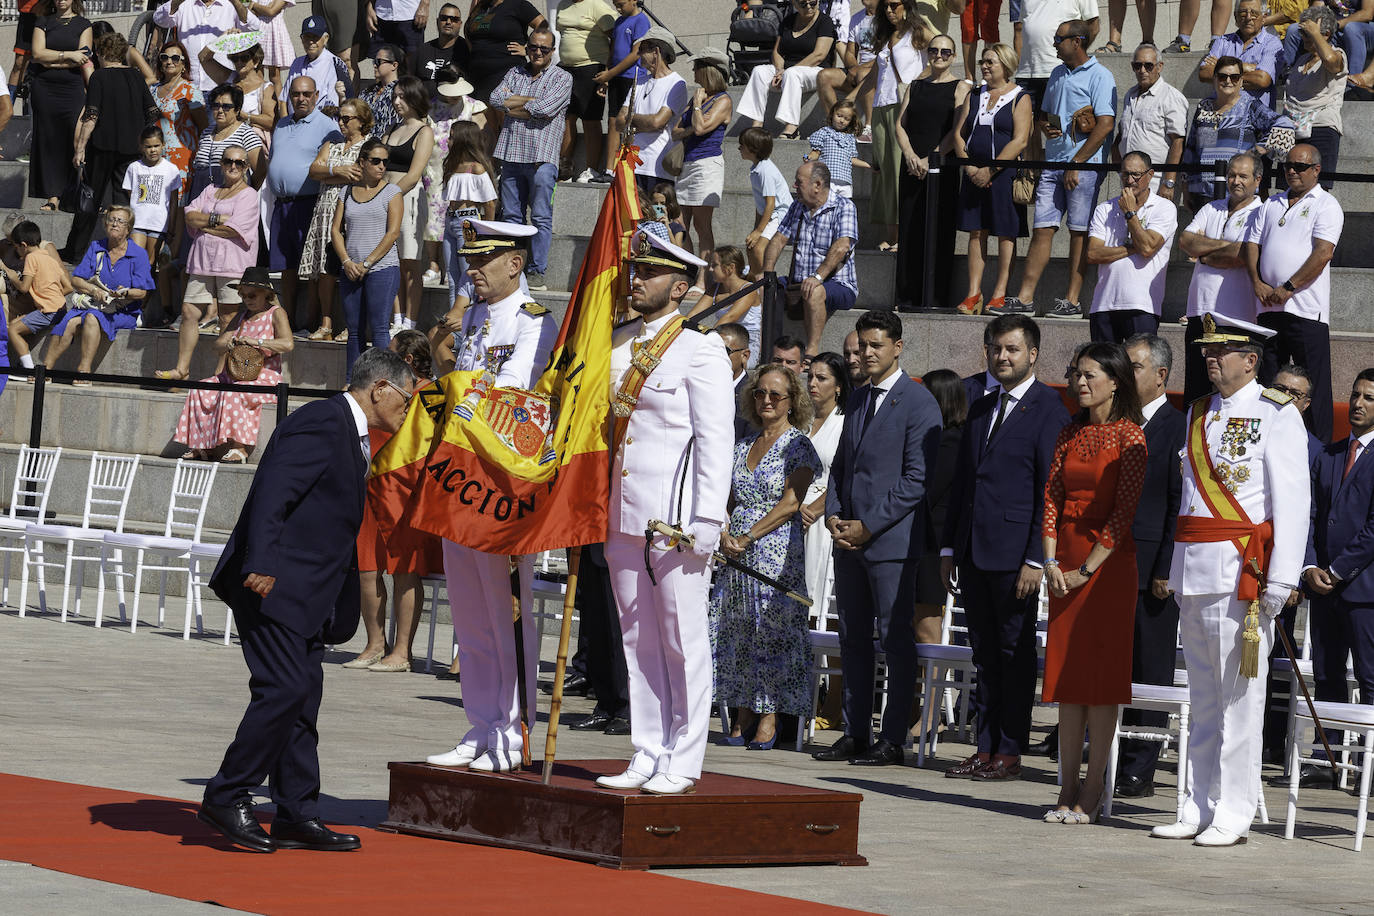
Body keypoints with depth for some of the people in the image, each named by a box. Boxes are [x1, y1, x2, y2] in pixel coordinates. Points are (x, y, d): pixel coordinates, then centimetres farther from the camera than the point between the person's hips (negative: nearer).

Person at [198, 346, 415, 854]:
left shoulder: (349, 434, 20)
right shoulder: (322, 422, -11)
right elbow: (273, 493, -21)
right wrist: (260, 565, -29)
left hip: (306, 592, 11)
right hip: (273, 583, -11)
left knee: (302, 695, 9)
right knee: (285, 688, -15)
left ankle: (297, 816, 11)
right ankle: (227, 797, -8)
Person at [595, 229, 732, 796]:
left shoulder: (700, 350, -6)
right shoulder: (619, 344, 14)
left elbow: (715, 441, -10)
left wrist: (706, 522, -15)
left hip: (676, 516, -7)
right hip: (624, 513, 7)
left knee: (683, 640, -2)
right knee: (638, 639, 9)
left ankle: (683, 764, 3)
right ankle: (647, 757, 14)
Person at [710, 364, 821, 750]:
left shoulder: (799, 446, -4)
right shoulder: (743, 446, 15)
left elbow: (790, 503, -12)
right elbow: (728, 500, 15)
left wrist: (749, 537, -16)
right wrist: (725, 534, -5)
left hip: (777, 550, -6)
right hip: (737, 550, 6)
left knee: (774, 628, -7)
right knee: (736, 629, 4)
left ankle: (769, 718, -3)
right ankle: (742, 715, 9)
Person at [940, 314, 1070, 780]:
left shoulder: (1049, 410, -7)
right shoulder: (980, 410, 16)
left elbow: (1051, 491, -11)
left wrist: (1037, 558, -15)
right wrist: (948, 547, 14)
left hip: (1014, 554, -7)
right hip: (973, 551, 7)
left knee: (1015, 652, 0)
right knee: (985, 652, 10)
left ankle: (1009, 751, 4)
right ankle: (986, 747, 13)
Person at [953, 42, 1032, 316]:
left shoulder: (1020, 98, -2)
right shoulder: (974, 96, 14)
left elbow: (1020, 141, -12)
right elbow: (959, 134, 10)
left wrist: (990, 170, -16)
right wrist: (970, 168, -6)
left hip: (1004, 174, -5)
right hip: (974, 175, 5)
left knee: (1005, 234, -3)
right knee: (976, 232, 4)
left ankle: (999, 295, -1)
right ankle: (973, 295, 4)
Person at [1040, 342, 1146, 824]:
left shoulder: (1129, 436, -6)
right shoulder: (1070, 434, 12)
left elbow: (1125, 510, -11)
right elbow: (1052, 496, 9)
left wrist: (1086, 569, -13)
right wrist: (1052, 561, -4)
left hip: (1109, 562, -6)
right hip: (1066, 562, 6)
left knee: (1102, 673, -4)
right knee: (1066, 672, 5)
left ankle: (1093, 789, -1)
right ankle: (1068, 789, 8)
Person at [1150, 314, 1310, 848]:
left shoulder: (1276, 415, -5)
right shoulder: (1199, 414, 16)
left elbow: (1293, 502, -10)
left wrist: (1281, 579, -16)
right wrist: (1174, 569, 14)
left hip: (1242, 571, -7)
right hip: (1193, 572, 7)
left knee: (1239, 696, -4)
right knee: (1202, 696, 10)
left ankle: (1234, 815, -1)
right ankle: (1199, 808, 14)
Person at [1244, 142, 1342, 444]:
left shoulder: (1326, 205, -1)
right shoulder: (1272, 205, 18)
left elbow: (1323, 253, -13)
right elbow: (1251, 245, 14)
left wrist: (1288, 288, -16)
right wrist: (1257, 283, -3)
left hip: (1306, 310, -6)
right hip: (1269, 306, 6)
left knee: (1313, 386, -5)